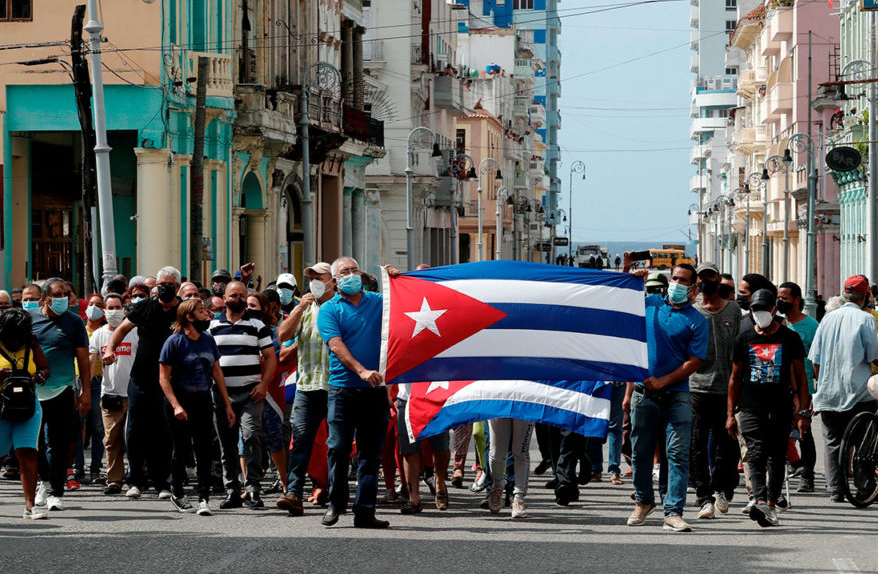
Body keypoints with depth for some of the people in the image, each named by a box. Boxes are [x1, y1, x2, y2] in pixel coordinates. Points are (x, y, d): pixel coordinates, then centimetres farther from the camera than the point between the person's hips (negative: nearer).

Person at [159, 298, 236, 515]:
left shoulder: (208, 340, 8)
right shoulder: (175, 342, -9)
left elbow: (217, 372, 14)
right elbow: (164, 377, -10)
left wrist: (227, 404, 10)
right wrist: (176, 406, -21)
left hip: (203, 402, 4)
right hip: (180, 402, -4)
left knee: (205, 451, -5)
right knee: (182, 450, 5)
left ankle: (203, 498, -5)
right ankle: (178, 495, 21)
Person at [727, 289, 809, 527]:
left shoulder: (790, 338, 5)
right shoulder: (744, 339, 9)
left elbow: (800, 377, 7)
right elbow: (735, 378, 15)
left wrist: (803, 412, 0)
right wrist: (731, 413, 11)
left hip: (781, 408, 0)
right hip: (751, 407, 0)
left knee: (777, 458, 4)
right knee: (756, 455, -14)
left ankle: (771, 504, 11)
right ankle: (760, 501, -28)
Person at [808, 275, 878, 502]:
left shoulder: (828, 318, 7)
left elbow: (815, 359, 10)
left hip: (828, 392, 4)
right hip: (858, 390, -4)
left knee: (832, 442, 7)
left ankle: (835, 490, 3)